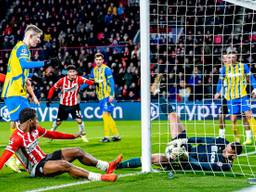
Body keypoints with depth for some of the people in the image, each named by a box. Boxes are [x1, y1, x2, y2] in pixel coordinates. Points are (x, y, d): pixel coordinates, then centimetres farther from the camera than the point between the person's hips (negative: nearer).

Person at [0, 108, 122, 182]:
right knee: (64, 164, -32)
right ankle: (100, 178, -39)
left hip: (44, 158, 9)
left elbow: (52, 134, 16)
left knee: (77, 151, 2)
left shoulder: (35, 129, 3)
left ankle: (107, 167, 4)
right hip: (36, 168, -9)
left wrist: (73, 136, 23)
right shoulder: (17, 138, -22)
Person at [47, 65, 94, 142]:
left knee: (79, 120, -12)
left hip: (74, 105, -1)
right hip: (63, 105, 1)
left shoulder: (79, 79, -15)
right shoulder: (62, 80, -15)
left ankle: (83, 135, 12)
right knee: (58, 122, 11)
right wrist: (49, 99, -13)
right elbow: (53, 88, -6)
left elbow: (87, 81, -34)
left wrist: (93, 83, -55)